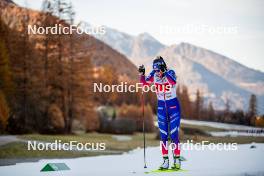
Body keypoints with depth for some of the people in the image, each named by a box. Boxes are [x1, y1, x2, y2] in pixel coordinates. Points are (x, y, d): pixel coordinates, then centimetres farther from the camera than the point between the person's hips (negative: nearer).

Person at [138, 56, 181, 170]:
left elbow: (173, 82, -35)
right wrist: (141, 74, -20)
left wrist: (165, 72, -43)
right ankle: (165, 160, 6)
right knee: (163, 135, 3)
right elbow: (145, 84, -7)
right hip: (161, 106, 4)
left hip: (173, 106, -4)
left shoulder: (170, 73, -15)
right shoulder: (154, 75, -2)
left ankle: (177, 160, -1)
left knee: (174, 134, -7)